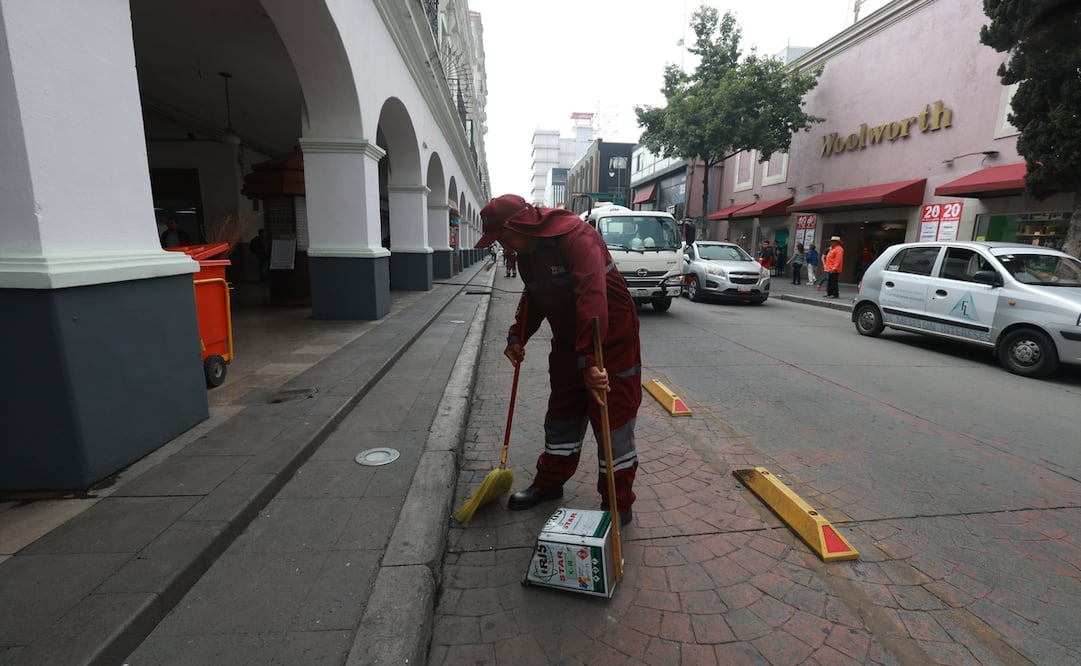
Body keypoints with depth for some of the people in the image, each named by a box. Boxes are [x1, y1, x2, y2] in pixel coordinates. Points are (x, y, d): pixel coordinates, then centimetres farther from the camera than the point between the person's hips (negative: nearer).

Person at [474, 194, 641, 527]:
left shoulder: (576, 236, -25)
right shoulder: (527, 254, 3)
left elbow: (591, 297, -38)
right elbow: (533, 299, 18)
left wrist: (589, 359, -44)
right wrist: (517, 337, 6)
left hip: (611, 340, -8)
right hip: (568, 341, 8)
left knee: (612, 422, 0)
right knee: (562, 414, 18)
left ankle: (618, 505, 17)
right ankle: (550, 482, 37)